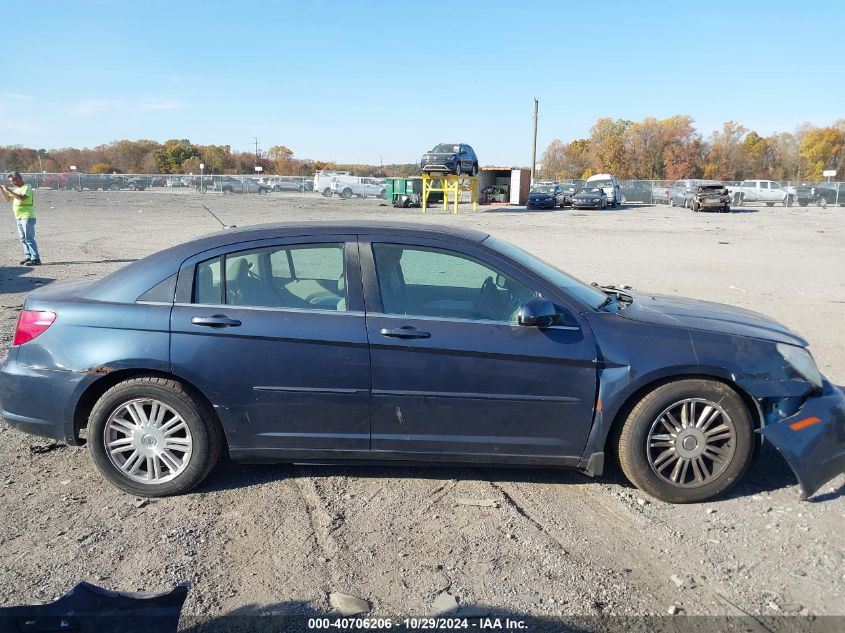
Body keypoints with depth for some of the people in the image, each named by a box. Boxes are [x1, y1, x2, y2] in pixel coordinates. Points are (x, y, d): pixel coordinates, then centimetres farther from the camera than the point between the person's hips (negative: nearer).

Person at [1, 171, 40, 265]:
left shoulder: (27, 187, -9)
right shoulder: (17, 189, 19)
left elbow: (22, 198, -26)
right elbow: (8, 199, 24)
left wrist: (9, 190, -24)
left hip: (27, 217, -9)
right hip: (19, 218, 9)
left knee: (29, 238, -13)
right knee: (23, 239, 11)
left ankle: (36, 259, -15)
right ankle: (28, 256, 17)